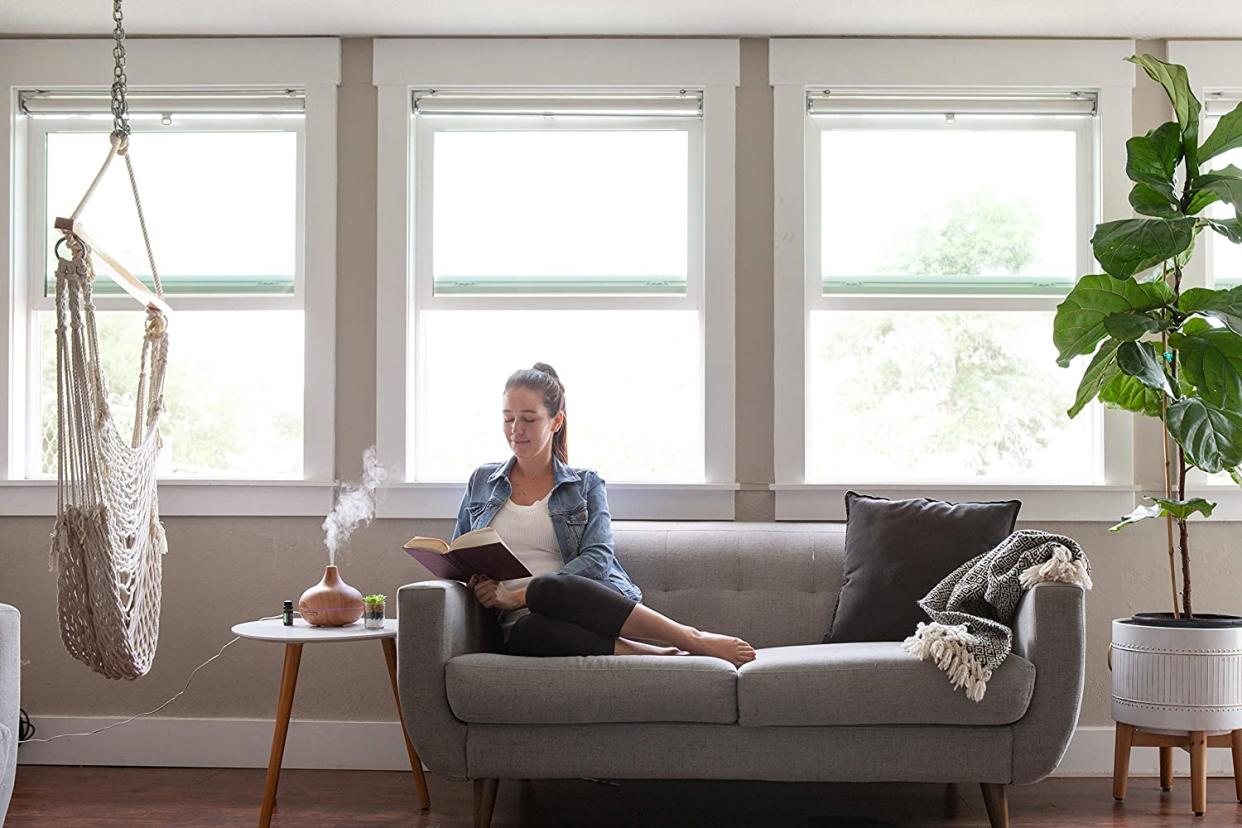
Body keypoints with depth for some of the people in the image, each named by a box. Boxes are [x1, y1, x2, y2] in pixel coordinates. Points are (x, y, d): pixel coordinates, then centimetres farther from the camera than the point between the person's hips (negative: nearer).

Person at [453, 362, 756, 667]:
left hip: (592, 604, -1)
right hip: (522, 623, 1)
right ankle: (663, 656, -32)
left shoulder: (586, 484, 14)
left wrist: (520, 594, -13)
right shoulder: (481, 481, 21)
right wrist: (474, 580, -3)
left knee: (548, 589, -39)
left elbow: (597, 559, -2)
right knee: (529, 630, -39)